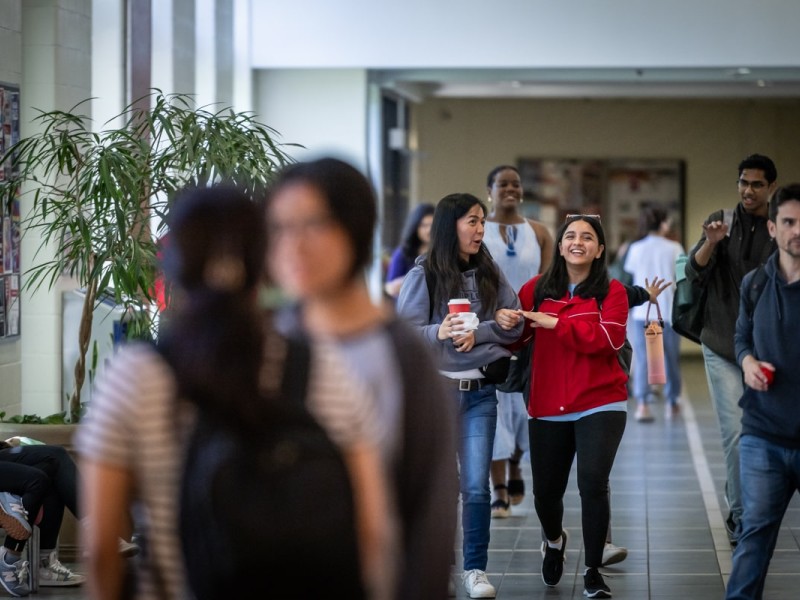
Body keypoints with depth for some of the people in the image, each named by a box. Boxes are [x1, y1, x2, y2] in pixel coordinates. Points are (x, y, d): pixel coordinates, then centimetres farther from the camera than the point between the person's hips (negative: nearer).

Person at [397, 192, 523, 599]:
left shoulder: (489, 274, 5)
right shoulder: (424, 275, -6)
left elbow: (513, 324, 2)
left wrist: (475, 333, -13)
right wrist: (439, 333, -29)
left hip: (478, 392, 2)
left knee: (476, 486, -1)